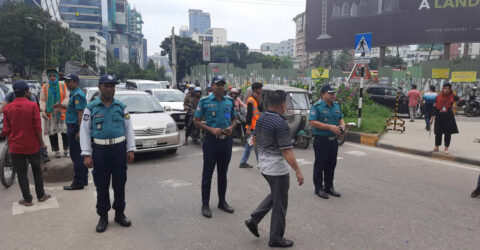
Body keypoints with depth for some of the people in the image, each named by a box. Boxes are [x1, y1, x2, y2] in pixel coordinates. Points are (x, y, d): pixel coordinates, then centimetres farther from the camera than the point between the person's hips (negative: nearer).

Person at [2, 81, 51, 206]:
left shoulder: (7, 108, -2)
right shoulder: (32, 105, -10)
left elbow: (6, 130, 1)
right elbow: (37, 127, -11)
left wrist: (10, 145, 13)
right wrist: (41, 142, -1)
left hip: (16, 147, 1)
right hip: (32, 145, -1)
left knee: (21, 173, 9)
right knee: (37, 171, 15)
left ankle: (27, 199, 14)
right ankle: (41, 195, 23)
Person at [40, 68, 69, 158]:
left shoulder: (63, 86, 7)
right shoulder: (44, 87, 11)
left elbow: (67, 98, 0)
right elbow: (42, 100, 9)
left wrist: (61, 105, -15)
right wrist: (43, 110, -5)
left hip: (62, 112, -1)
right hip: (50, 113, 2)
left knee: (65, 132, -5)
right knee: (52, 133, 3)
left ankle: (66, 150, 8)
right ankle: (56, 150, 14)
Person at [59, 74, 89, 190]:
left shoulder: (77, 95, -14)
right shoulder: (74, 94, 18)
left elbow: (80, 113, -21)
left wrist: (79, 131, -25)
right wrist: (63, 107, 14)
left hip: (75, 128, -11)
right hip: (73, 128, 11)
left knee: (76, 156, -7)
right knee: (80, 155, 14)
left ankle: (78, 183, -1)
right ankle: (83, 179, 23)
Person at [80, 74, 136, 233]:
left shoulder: (121, 107, 5)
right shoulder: (91, 108, 0)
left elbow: (129, 129, 7)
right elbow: (84, 131, -1)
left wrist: (131, 150, 1)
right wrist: (86, 155, -7)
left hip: (119, 148, 1)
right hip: (100, 150, -1)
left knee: (119, 184, 10)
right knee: (101, 186, 7)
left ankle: (120, 214, 26)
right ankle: (103, 217, 23)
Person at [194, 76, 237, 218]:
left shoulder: (229, 101, 7)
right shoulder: (205, 101, -4)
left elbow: (234, 119, 16)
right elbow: (197, 122, -3)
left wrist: (231, 127, -6)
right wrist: (211, 129, -17)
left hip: (226, 140, 4)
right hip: (211, 140, -4)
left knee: (223, 173, 14)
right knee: (208, 173, 3)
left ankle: (222, 201, 28)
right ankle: (205, 204, 14)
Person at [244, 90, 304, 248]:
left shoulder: (261, 119, 4)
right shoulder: (281, 123, -22)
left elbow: (255, 140, 16)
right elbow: (287, 151, -25)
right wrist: (298, 171, -20)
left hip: (264, 165, 8)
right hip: (278, 168, -8)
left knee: (274, 195, 26)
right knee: (280, 204, 7)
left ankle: (254, 219, 20)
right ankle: (276, 239, 19)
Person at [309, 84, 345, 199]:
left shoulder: (337, 105, 11)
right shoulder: (317, 106, -11)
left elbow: (341, 118, 22)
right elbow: (312, 122, -19)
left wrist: (342, 125, -2)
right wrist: (330, 127, -23)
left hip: (333, 140, 7)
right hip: (321, 140, -7)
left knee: (331, 164, 14)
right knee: (320, 164, 2)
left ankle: (329, 187, 28)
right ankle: (318, 188, 14)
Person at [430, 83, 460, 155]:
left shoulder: (452, 97, 2)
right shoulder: (438, 97, 4)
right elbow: (435, 108, 7)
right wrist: (432, 118, 7)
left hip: (449, 117, -1)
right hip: (439, 116, 1)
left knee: (448, 133, 2)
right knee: (438, 132, 6)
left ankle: (446, 148, 14)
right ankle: (436, 147, 19)